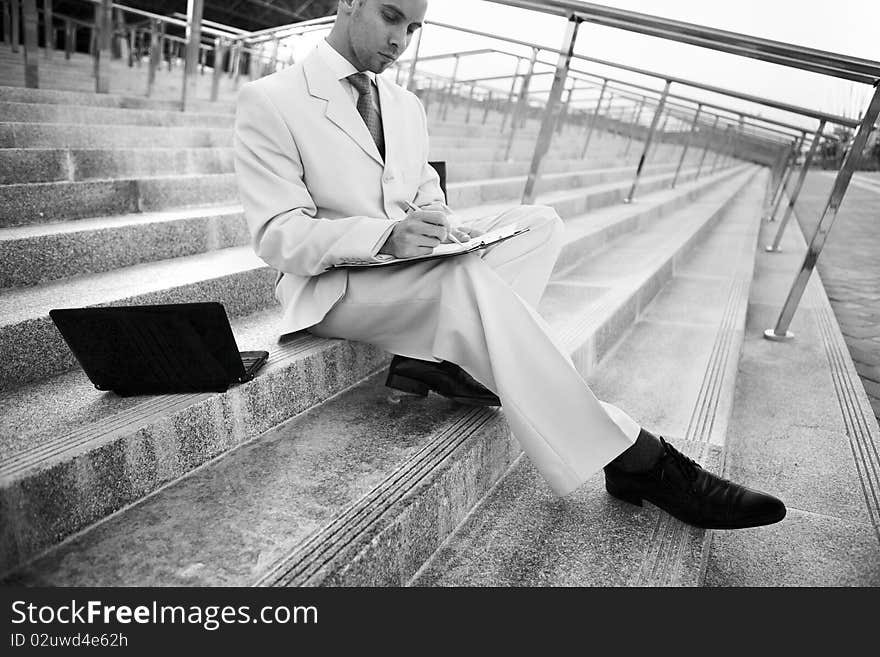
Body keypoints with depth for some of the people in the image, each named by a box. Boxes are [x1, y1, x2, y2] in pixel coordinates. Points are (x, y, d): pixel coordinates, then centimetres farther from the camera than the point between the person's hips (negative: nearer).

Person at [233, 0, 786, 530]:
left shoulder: (406, 105, 16)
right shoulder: (269, 102, -5)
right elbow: (279, 235, -13)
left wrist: (447, 228, -7)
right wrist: (387, 235, -29)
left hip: (417, 264, 7)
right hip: (333, 285, -6)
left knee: (539, 221, -10)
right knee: (468, 278, -34)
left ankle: (439, 354, -28)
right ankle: (636, 459, -29)